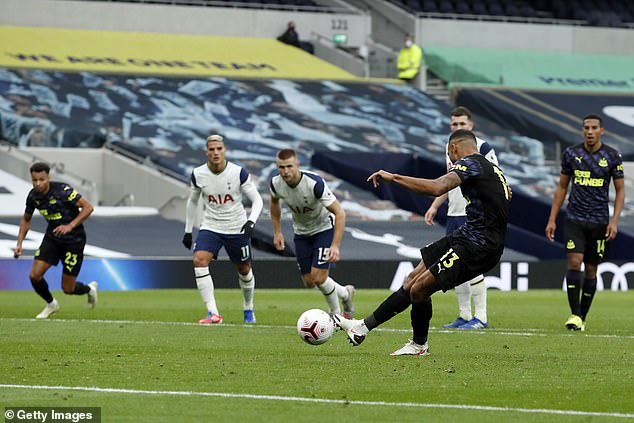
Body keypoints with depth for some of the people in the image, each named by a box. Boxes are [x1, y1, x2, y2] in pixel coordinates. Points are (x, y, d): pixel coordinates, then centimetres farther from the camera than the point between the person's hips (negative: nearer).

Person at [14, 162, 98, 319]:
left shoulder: (62, 190, -24)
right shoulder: (33, 196, -6)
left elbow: (88, 207, -21)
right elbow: (26, 219, 13)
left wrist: (70, 226, -30)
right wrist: (19, 243, 5)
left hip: (74, 239, -5)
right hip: (52, 238, 5)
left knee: (68, 289, -2)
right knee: (35, 275, -10)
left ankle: (90, 289, 34)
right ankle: (51, 305, 19)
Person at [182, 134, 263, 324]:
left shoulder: (239, 173, -15)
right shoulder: (198, 175, -8)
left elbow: (257, 200, -7)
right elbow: (193, 201, 10)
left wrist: (251, 221, -25)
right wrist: (188, 231, 12)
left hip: (237, 229, -1)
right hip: (210, 228, 1)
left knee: (244, 270, 12)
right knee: (199, 260, -24)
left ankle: (248, 309, 42)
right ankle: (213, 314, -25)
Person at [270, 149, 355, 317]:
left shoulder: (315, 183, -34)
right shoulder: (276, 183, -18)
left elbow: (339, 213, -30)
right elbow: (274, 202, 9)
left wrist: (335, 245, -37)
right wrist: (277, 232, 6)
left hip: (324, 229, -5)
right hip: (302, 233, 5)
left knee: (318, 277, -16)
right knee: (309, 282, 5)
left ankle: (335, 313, 11)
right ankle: (345, 294, 32)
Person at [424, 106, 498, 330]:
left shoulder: (482, 148, -8)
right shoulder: (450, 148, 15)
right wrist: (435, 206, 21)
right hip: (453, 215, 8)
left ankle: (481, 317, -6)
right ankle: (464, 316, 15)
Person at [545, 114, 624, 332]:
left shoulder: (612, 157, 0)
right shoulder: (571, 154, 3)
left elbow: (620, 190, 4)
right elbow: (562, 187, 11)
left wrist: (614, 220, -7)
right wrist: (552, 219, 7)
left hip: (599, 222, 0)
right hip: (574, 218, 0)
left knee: (591, 270, 4)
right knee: (574, 262, -15)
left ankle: (582, 318, 14)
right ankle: (574, 315, -15)